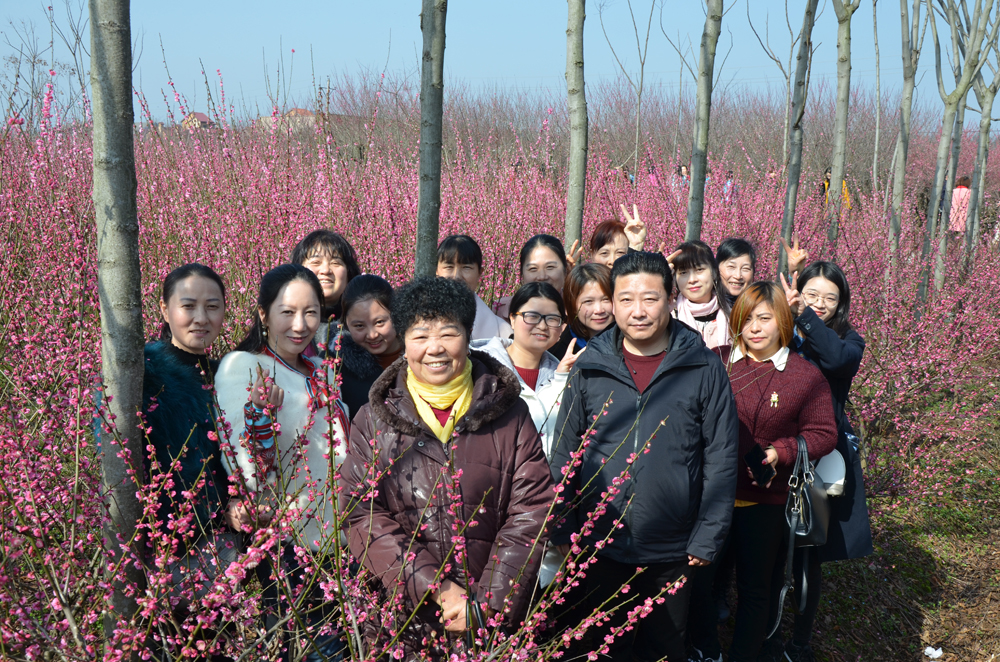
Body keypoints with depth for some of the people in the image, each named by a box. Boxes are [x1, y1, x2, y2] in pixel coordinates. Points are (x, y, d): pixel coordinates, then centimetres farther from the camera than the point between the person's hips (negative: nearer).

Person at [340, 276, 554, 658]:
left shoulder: (510, 415, 2)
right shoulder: (374, 420, 3)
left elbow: (531, 511, -3)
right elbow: (362, 514, -5)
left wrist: (490, 600, -13)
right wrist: (438, 589, -15)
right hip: (399, 617, 0)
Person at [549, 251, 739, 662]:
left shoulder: (704, 368, -7)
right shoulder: (590, 366, -2)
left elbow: (721, 459, -4)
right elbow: (564, 455, 3)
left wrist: (708, 537, -7)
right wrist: (563, 530, 1)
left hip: (673, 550, -1)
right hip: (601, 545, 1)